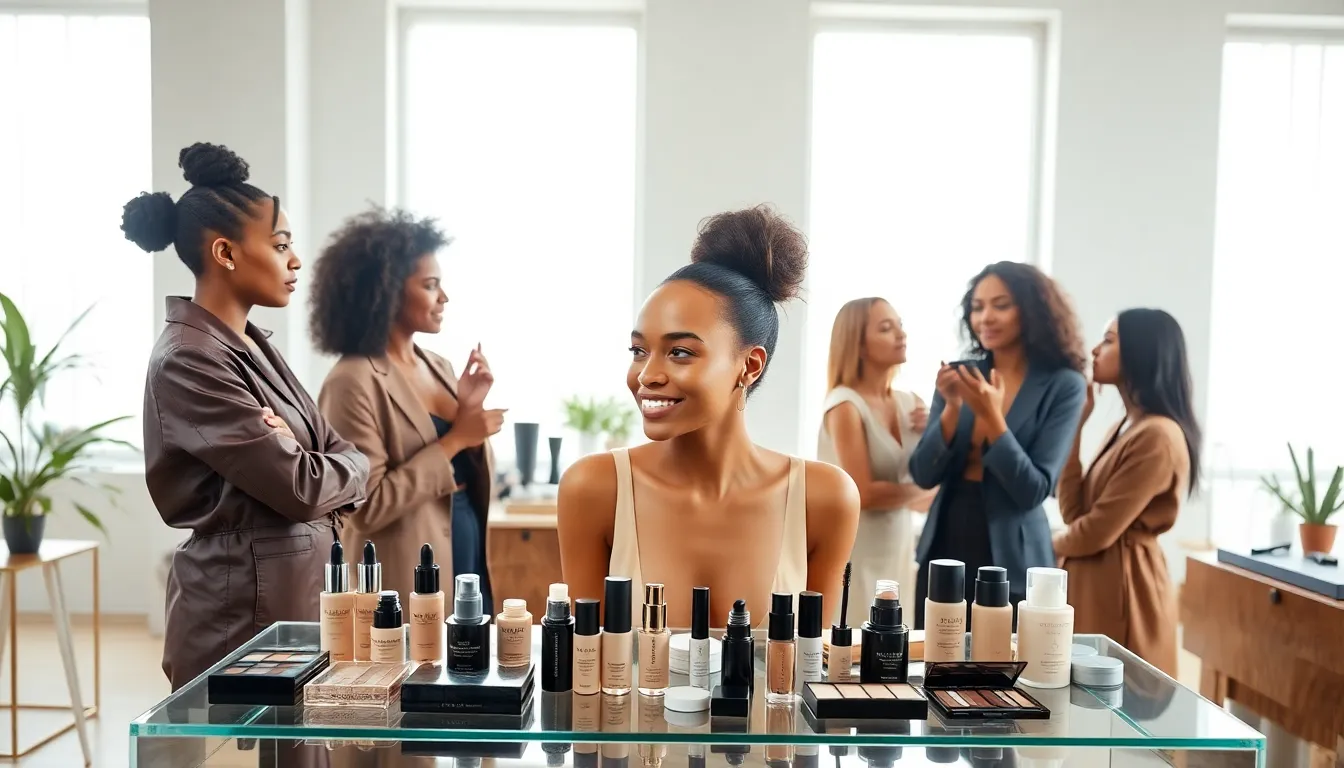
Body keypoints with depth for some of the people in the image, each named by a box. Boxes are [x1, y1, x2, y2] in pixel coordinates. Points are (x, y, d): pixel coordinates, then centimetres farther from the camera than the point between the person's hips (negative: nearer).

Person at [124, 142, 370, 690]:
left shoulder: (251, 346, 10)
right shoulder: (189, 361, -18)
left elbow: (339, 455, 8)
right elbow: (299, 487, -22)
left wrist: (292, 455, -13)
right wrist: (352, 466, -2)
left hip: (296, 593, 8)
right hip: (243, 611, -8)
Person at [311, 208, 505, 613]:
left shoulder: (439, 368, 7)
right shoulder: (354, 382, -15)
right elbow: (367, 506, -20)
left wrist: (471, 411, -5)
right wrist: (454, 440, -18)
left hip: (469, 566, 7)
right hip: (409, 589, -7)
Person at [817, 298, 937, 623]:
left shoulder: (909, 402, 5)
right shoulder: (845, 405, -14)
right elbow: (863, 494, -18)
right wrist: (917, 493, -4)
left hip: (899, 549, 6)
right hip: (855, 555, -6)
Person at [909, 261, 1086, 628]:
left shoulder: (1063, 385, -8)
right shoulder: (961, 375, 2)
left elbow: (1033, 491, -13)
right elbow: (923, 475, -1)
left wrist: (992, 417, -23)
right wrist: (952, 408, -15)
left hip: (1011, 559, -3)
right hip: (943, 549, 4)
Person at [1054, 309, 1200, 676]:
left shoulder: (1157, 436, -18)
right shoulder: (1124, 427, 13)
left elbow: (1097, 532, -18)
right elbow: (1073, 511, 3)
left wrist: (1050, 545, 3)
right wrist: (1074, 425, 4)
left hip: (1123, 592, -9)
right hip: (1094, 587, 9)